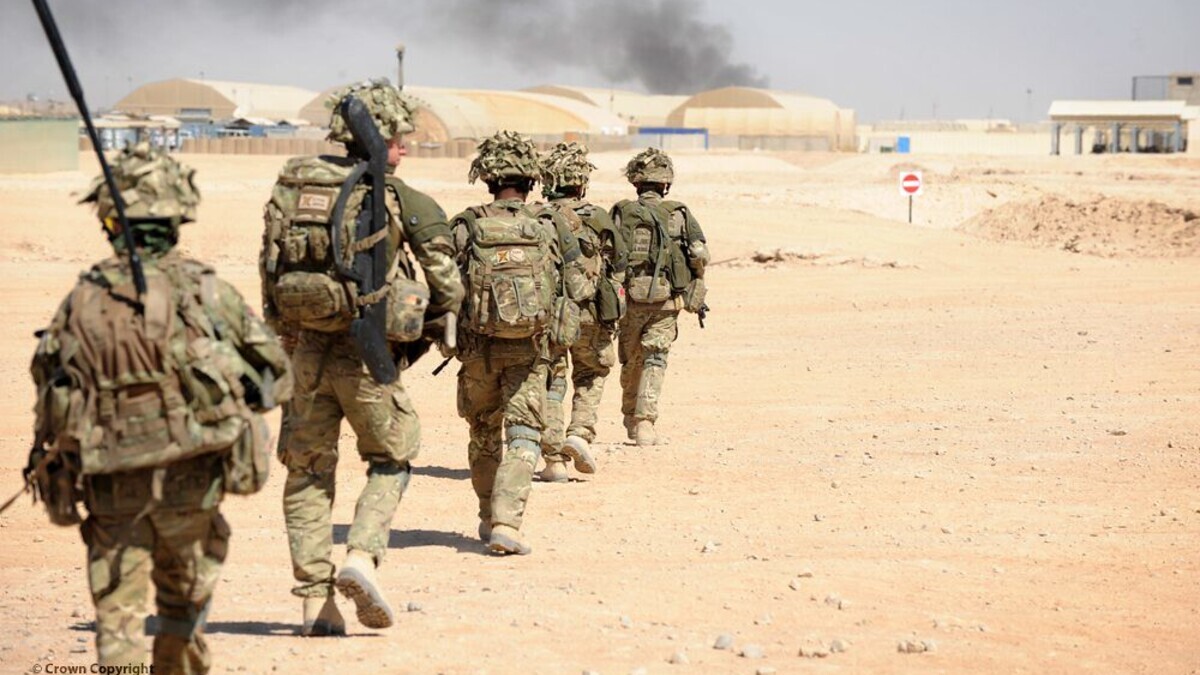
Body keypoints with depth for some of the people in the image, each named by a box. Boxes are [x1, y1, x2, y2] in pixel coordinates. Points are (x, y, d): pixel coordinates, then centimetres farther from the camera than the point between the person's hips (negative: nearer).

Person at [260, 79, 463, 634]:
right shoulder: (400, 199, -4)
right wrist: (418, 340, 16)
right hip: (366, 352, -3)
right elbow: (448, 289, -2)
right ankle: (361, 558, -4)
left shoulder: (292, 185, 6)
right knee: (390, 462, 17)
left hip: (306, 350, 3)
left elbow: (269, 273, 8)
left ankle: (316, 603, 11)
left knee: (308, 473, 12)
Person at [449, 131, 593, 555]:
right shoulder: (552, 227, -2)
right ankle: (506, 524, -16)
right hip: (529, 349, -1)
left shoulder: (466, 227, -4)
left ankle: (489, 518, 31)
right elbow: (579, 290, 2)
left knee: (484, 432, 18)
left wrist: (450, 333, 9)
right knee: (523, 435, 0)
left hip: (477, 348, 1)